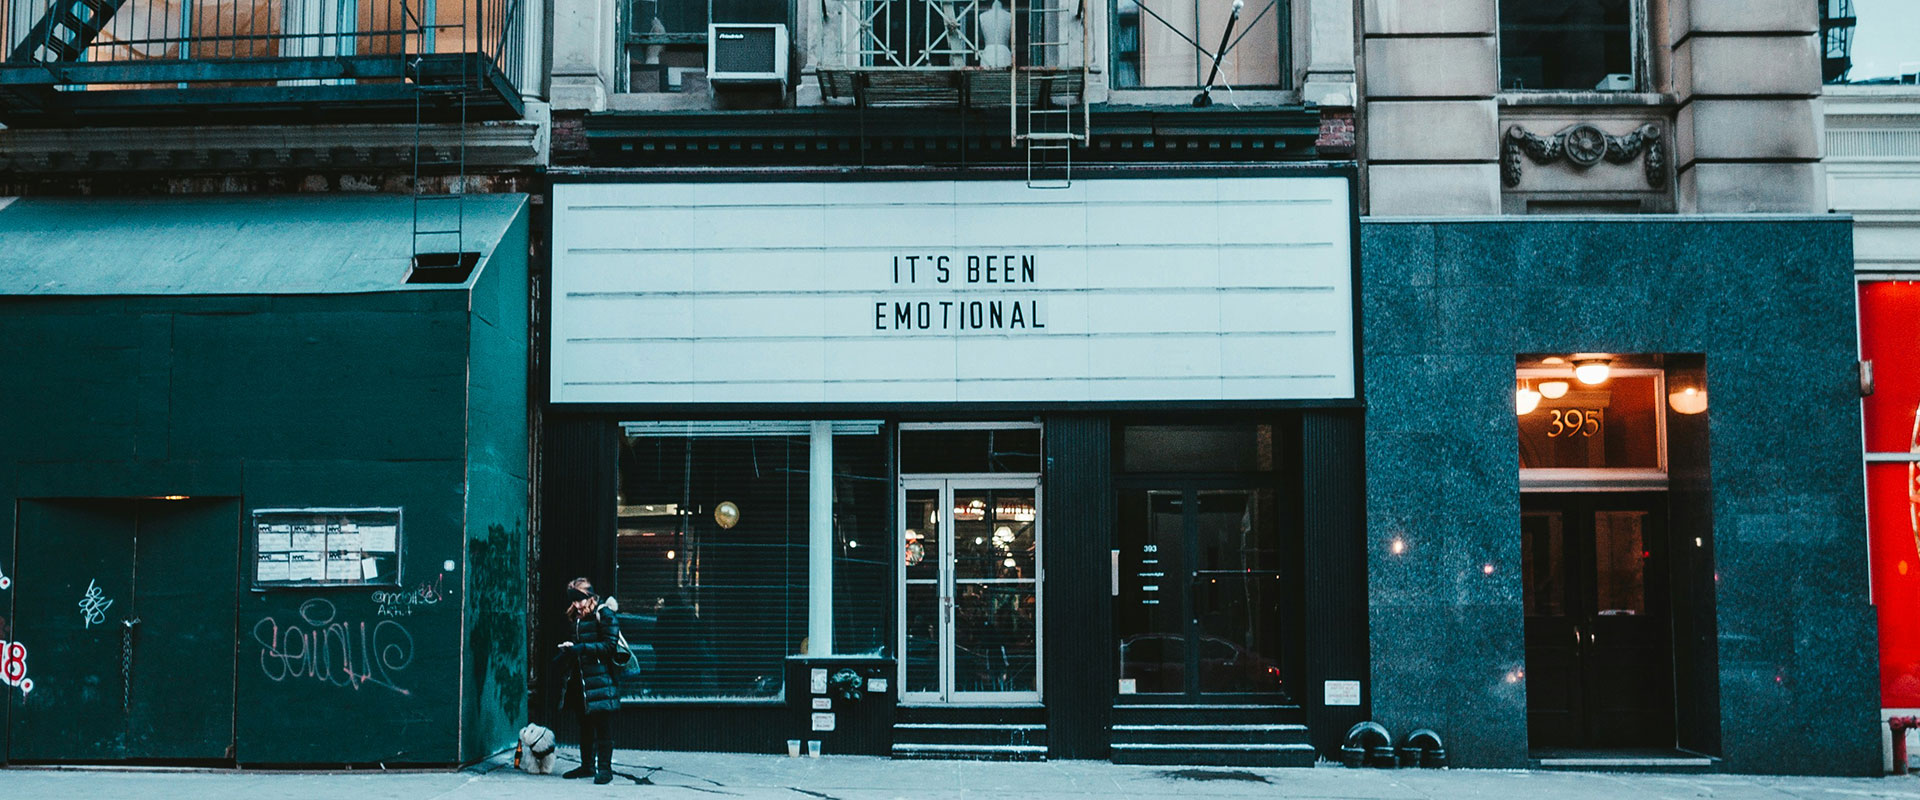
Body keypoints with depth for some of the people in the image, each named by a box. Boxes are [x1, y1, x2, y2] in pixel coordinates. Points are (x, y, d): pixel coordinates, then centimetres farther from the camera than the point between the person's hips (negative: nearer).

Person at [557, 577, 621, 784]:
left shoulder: (604, 615, -7)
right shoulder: (577, 618, 17)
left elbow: (610, 645, -14)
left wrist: (581, 648, -18)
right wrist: (569, 648, 6)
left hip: (600, 678, -7)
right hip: (581, 679, 8)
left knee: (603, 726, -6)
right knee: (585, 724, 12)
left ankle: (605, 768, -4)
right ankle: (587, 765, 20)